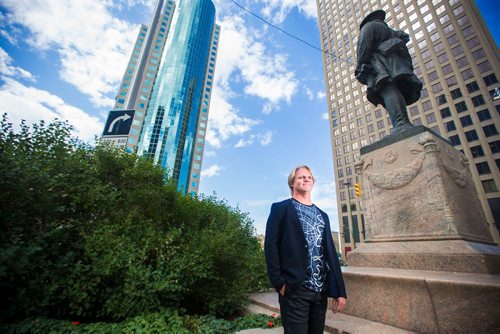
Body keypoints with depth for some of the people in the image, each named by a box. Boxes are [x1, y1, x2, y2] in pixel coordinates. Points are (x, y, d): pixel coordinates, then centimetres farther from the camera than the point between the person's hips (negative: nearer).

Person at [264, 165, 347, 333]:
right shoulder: (281, 208, -3)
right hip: (294, 289, -5)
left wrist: (339, 290, 7)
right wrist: (279, 282, -14)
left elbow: (330, 252, 11)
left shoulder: (322, 215, 14)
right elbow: (270, 245, -9)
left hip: (321, 290, 6)